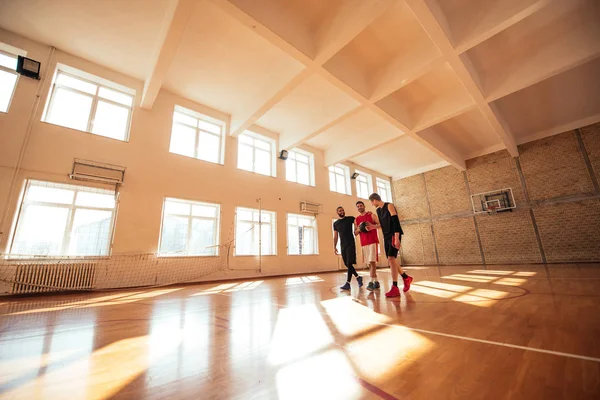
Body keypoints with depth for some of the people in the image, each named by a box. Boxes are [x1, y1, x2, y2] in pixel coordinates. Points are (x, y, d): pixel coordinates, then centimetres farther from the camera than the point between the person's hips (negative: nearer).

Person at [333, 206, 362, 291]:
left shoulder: (350, 219, 1)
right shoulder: (335, 223, 11)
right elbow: (335, 236, 12)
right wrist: (334, 246, 5)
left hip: (351, 244, -5)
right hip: (343, 245, 5)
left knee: (349, 263, -10)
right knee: (346, 264, 8)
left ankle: (348, 283, -6)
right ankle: (358, 277, 27)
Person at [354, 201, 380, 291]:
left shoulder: (371, 215, 2)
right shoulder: (357, 219, 14)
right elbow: (355, 233, 14)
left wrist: (372, 226, -19)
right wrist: (359, 229, -7)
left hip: (373, 241, -5)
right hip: (364, 243, 5)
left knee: (372, 261, -12)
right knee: (369, 263, 7)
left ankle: (371, 282, -10)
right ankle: (376, 282, 17)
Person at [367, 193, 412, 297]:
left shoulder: (389, 206, -9)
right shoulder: (378, 210, 13)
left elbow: (395, 221, -18)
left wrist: (396, 238, -24)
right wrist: (373, 227, 17)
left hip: (394, 236, -8)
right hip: (386, 237, 8)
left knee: (391, 258, -17)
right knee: (391, 260, 10)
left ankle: (395, 288, -13)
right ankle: (406, 278, 33)